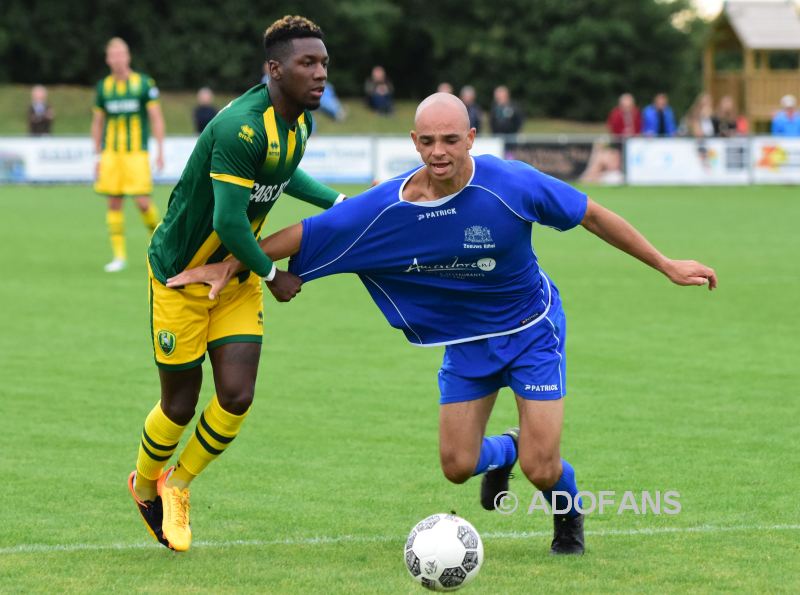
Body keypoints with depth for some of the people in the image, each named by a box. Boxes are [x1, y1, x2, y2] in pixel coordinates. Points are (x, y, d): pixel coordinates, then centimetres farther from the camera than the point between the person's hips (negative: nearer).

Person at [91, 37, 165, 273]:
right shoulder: (103, 87, 8)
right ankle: (119, 255, 6)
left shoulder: (144, 83, -1)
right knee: (114, 203, -1)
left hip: (137, 153, -3)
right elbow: (97, 123, 16)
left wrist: (160, 151, -6)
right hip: (111, 154, 3)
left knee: (143, 202, -10)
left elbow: (156, 118, 1)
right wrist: (97, 156, 13)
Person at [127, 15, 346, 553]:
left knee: (237, 397, -6)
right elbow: (227, 221, -30)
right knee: (181, 404, 4)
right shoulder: (241, 126, -30)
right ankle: (145, 487, 34)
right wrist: (273, 275, -17)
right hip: (181, 275, -7)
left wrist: (339, 203, 11)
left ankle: (178, 484, 20)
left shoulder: (301, 121, -2)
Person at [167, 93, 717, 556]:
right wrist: (230, 265, -10)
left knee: (541, 470, -10)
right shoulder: (386, 208, -20)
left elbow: (591, 214, -14)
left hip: (532, 328, -3)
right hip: (465, 341, 3)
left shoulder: (511, 184, -26)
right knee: (458, 466, 0)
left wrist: (666, 265, -9)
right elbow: (308, 233, -8)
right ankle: (505, 451, 39)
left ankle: (569, 518, 28)